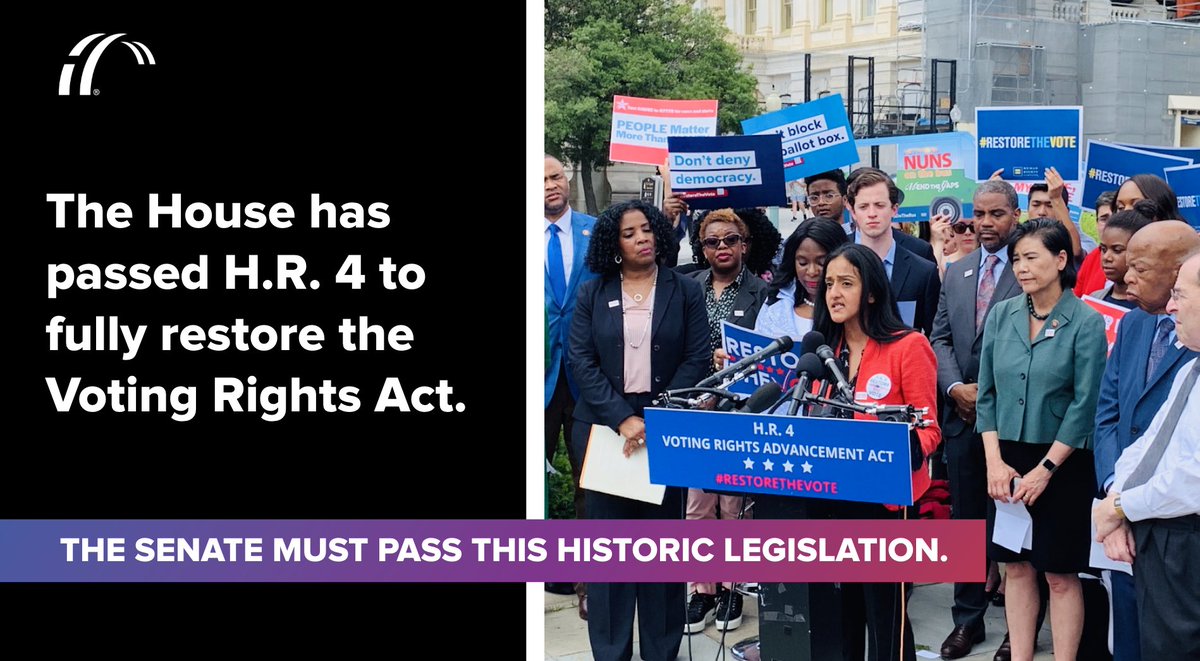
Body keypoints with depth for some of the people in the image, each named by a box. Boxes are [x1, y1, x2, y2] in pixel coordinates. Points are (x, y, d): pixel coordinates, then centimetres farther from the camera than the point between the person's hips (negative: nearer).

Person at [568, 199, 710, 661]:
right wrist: (622, 419, -13)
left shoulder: (686, 291, 5)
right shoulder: (591, 294, 7)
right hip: (604, 428, 1)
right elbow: (581, 361, -1)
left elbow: (698, 359, -2)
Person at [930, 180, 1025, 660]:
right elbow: (940, 337, 12)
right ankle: (968, 617, 19)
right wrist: (955, 387, -4)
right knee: (965, 518, 10)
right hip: (963, 416, 5)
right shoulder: (955, 273, 13)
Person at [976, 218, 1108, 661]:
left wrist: (1045, 469, -13)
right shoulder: (1001, 315, 3)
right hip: (1008, 460, 4)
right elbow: (986, 394, 5)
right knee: (1017, 567, 9)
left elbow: (1085, 405, -11)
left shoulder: (1086, 322, -9)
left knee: (1061, 573, 2)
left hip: (1062, 462, -4)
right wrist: (995, 462, -5)